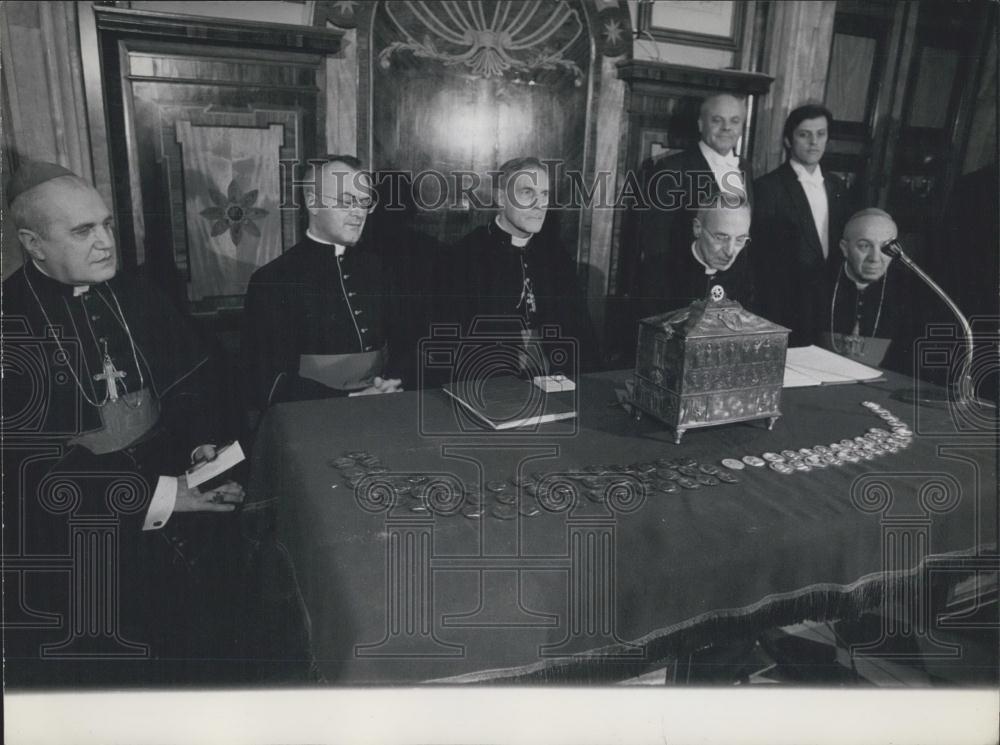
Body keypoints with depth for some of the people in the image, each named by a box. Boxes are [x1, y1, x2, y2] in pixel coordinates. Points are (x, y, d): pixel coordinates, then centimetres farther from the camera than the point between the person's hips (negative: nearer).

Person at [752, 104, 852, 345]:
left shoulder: (837, 187, 10)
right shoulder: (769, 187, -9)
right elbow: (762, 260, -11)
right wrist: (772, 320, -13)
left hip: (831, 310, 6)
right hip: (786, 312, -5)